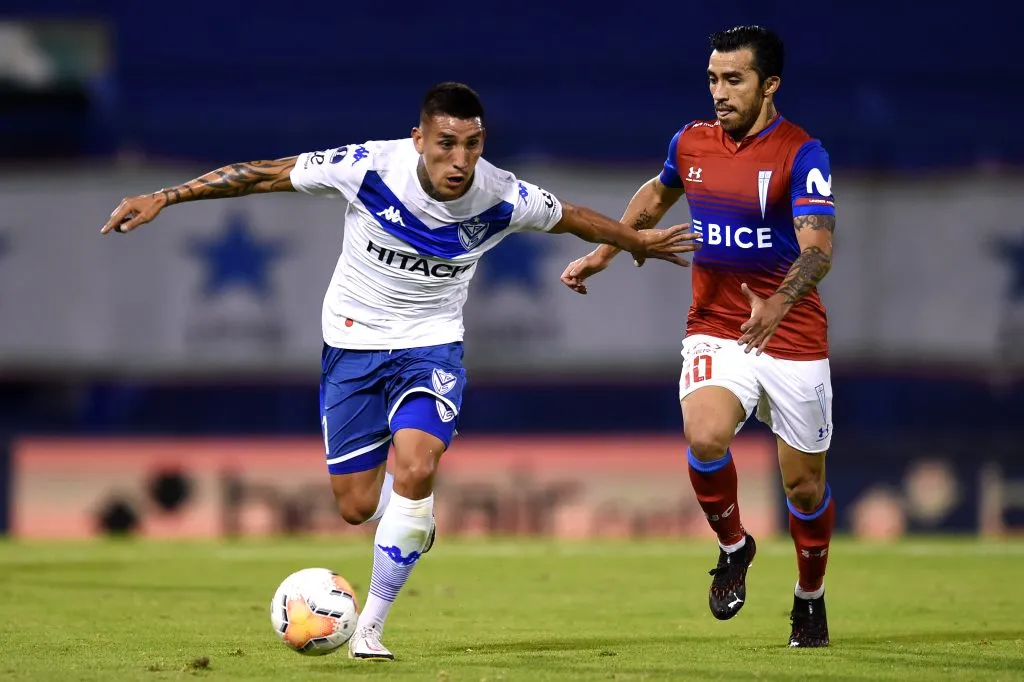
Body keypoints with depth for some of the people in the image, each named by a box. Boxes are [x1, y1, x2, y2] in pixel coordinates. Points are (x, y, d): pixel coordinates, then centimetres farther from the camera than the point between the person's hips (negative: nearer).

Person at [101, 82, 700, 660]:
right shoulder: (369, 168, -23)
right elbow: (265, 174, -14)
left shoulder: (503, 200, -19)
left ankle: (370, 627, -11)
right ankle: (413, 507, 42)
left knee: (415, 469, -26)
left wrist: (640, 242, 17)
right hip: (352, 342, 0)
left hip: (432, 345, 0)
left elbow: (571, 217, 3)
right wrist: (164, 198, -15)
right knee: (357, 507, 2)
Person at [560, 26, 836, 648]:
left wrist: (779, 303, -44)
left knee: (805, 484, 6)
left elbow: (818, 247, -26)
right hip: (715, 332, 2)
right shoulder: (692, 142, 3)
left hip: (792, 337, -2)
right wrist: (602, 254, 23)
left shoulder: (801, 153, -13)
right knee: (705, 438, -26)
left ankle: (811, 601, 32)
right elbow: (657, 195, 26)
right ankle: (734, 548, 2)